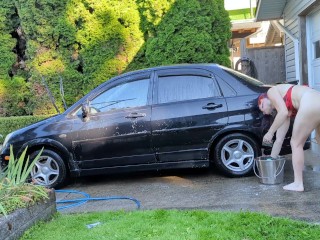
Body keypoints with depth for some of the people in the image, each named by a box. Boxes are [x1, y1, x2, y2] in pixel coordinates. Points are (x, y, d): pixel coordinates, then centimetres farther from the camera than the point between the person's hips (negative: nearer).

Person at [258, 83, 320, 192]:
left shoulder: (271, 91, 14)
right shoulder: (288, 112, 32)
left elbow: (283, 112, -5)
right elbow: (279, 139, 33)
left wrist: (270, 132, 3)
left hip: (311, 103, -9)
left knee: (296, 143, 4)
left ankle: (298, 183, 7)